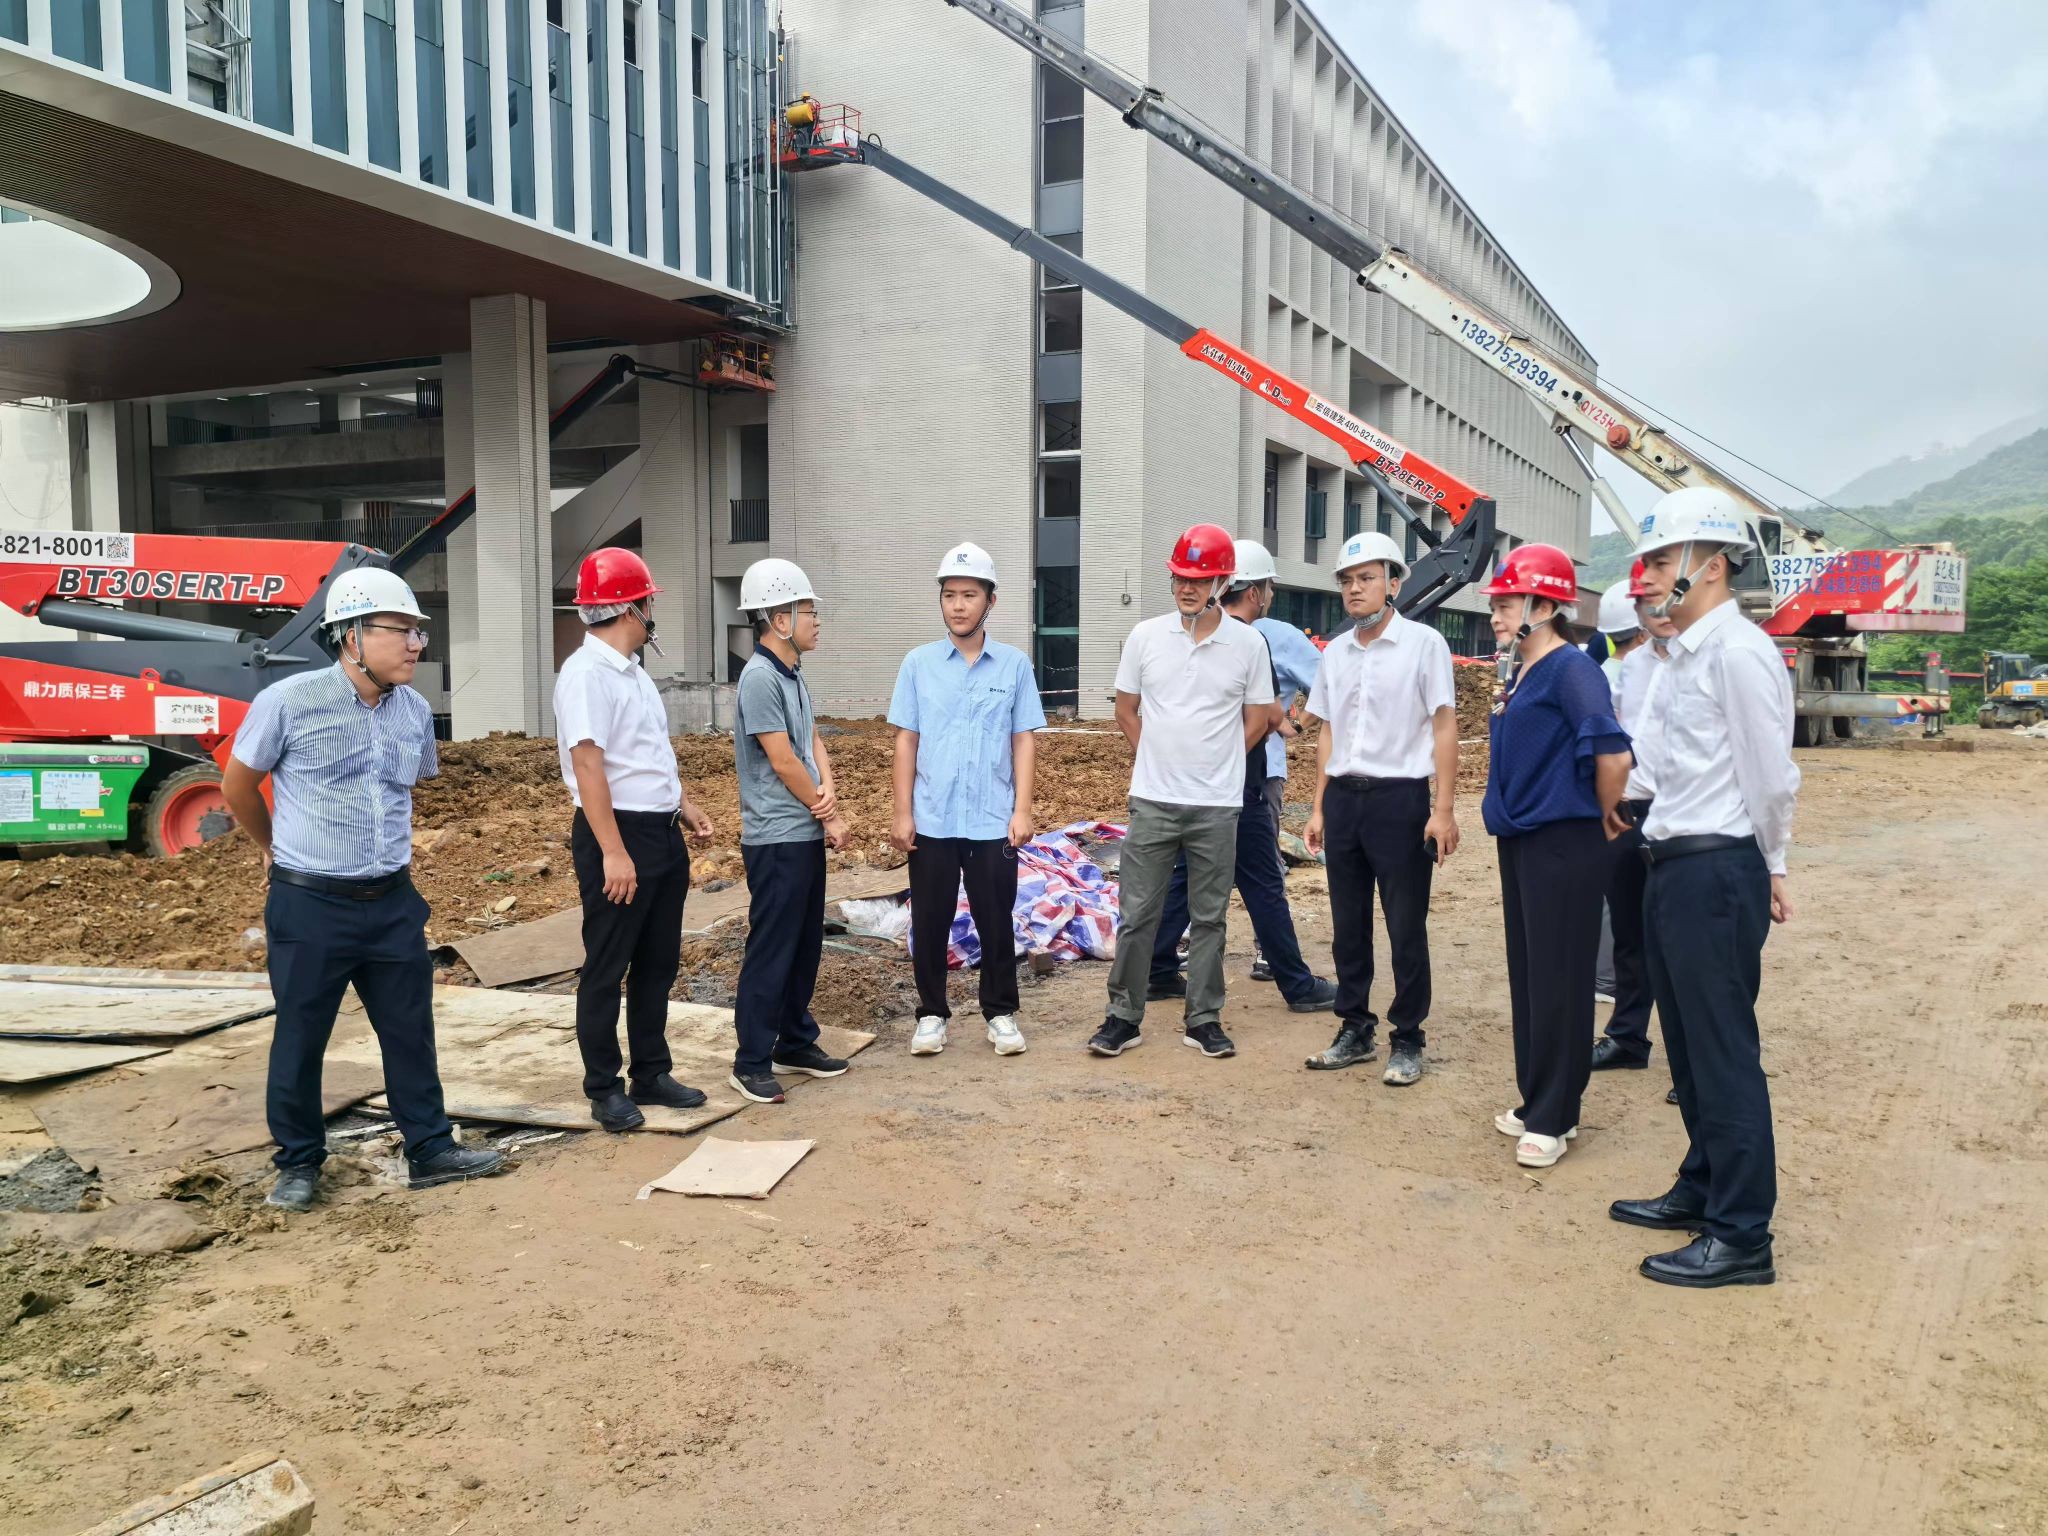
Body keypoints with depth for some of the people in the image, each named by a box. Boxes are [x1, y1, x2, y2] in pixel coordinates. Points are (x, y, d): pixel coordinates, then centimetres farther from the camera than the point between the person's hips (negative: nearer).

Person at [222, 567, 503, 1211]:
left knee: (410, 1031, 10)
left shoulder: (415, 711, 2)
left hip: (392, 901, 4)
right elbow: (238, 787, 2)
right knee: (299, 1038, 9)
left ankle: (431, 1149, 23)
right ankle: (298, 1163, 26)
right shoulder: (287, 702, -12)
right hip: (309, 906, -4)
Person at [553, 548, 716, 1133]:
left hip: (663, 833, 9)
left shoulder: (632, 671, 13)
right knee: (606, 968, 3)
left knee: (659, 961, 15)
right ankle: (604, 1090, 15)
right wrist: (613, 853, -25)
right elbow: (588, 765, -22)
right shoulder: (587, 673, -16)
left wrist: (683, 804, 20)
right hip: (617, 833, -9)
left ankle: (652, 1073, 27)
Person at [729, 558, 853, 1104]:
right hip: (777, 838, -9)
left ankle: (795, 1043, 28)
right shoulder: (760, 677, -17)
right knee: (771, 950, -2)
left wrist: (827, 791, -8)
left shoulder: (792, 673, 12)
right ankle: (752, 1061, 7)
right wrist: (830, 814, -8)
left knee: (806, 942, 16)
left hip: (807, 833, 9)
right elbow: (783, 761, -18)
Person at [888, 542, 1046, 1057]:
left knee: (996, 923, 8)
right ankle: (932, 1014, 24)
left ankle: (1001, 1014, 23)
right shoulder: (919, 663, 2)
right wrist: (902, 813, -1)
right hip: (932, 821, 1)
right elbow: (906, 740, 3)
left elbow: (1024, 741, 2)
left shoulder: (1014, 665, 1)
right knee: (930, 923, 9)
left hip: (993, 822, -1)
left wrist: (1023, 810, -4)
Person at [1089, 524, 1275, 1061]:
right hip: (1152, 801, 0)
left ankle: (1203, 1019, 20)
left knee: (1209, 917, 9)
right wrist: (1159, 761, 7)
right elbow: (1126, 710, 9)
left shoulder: (1248, 643, -2)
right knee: (1137, 913, 4)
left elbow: (1257, 720, 7)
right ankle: (1124, 1017, 14)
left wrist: (1213, 764, 5)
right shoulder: (1146, 636, 0)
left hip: (1217, 805, 0)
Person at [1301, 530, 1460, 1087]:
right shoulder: (1335, 652, 10)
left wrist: (1443, 810, -11)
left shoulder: (1423, 643, -5)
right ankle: (1355, 1031, 23)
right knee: (1348, 925, 11)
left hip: (1400, 796, -5)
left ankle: (1407, 1041, 14)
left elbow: (1444, 727, -6)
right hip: (1343, 797, 5)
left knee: (1406, 928, 2)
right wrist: (1319, 808, 12)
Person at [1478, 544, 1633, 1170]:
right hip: (1520, 842, 9)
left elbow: (1612, 750, -26)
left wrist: (1605, 814, -11)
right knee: (1527, 977, 15)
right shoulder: (1518, 672, 12)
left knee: (1559, 982, 0)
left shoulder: (1570, 668, -15)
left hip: (1564, 846, -9)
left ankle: (1552, 1118, 10)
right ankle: (1536, 1102, 26)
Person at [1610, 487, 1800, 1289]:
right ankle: (1702, 1188, 34)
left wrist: (1766, 872, -2)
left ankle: (1742, 1237, 9)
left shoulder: (1738, 651, -15)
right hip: (1673, 867, 9)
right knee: (1688, 1044, 19)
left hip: (1717, 873, -9)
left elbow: (1772, 777, -14)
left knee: (1724, 1052, -2)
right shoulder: (1683, 653, 14)